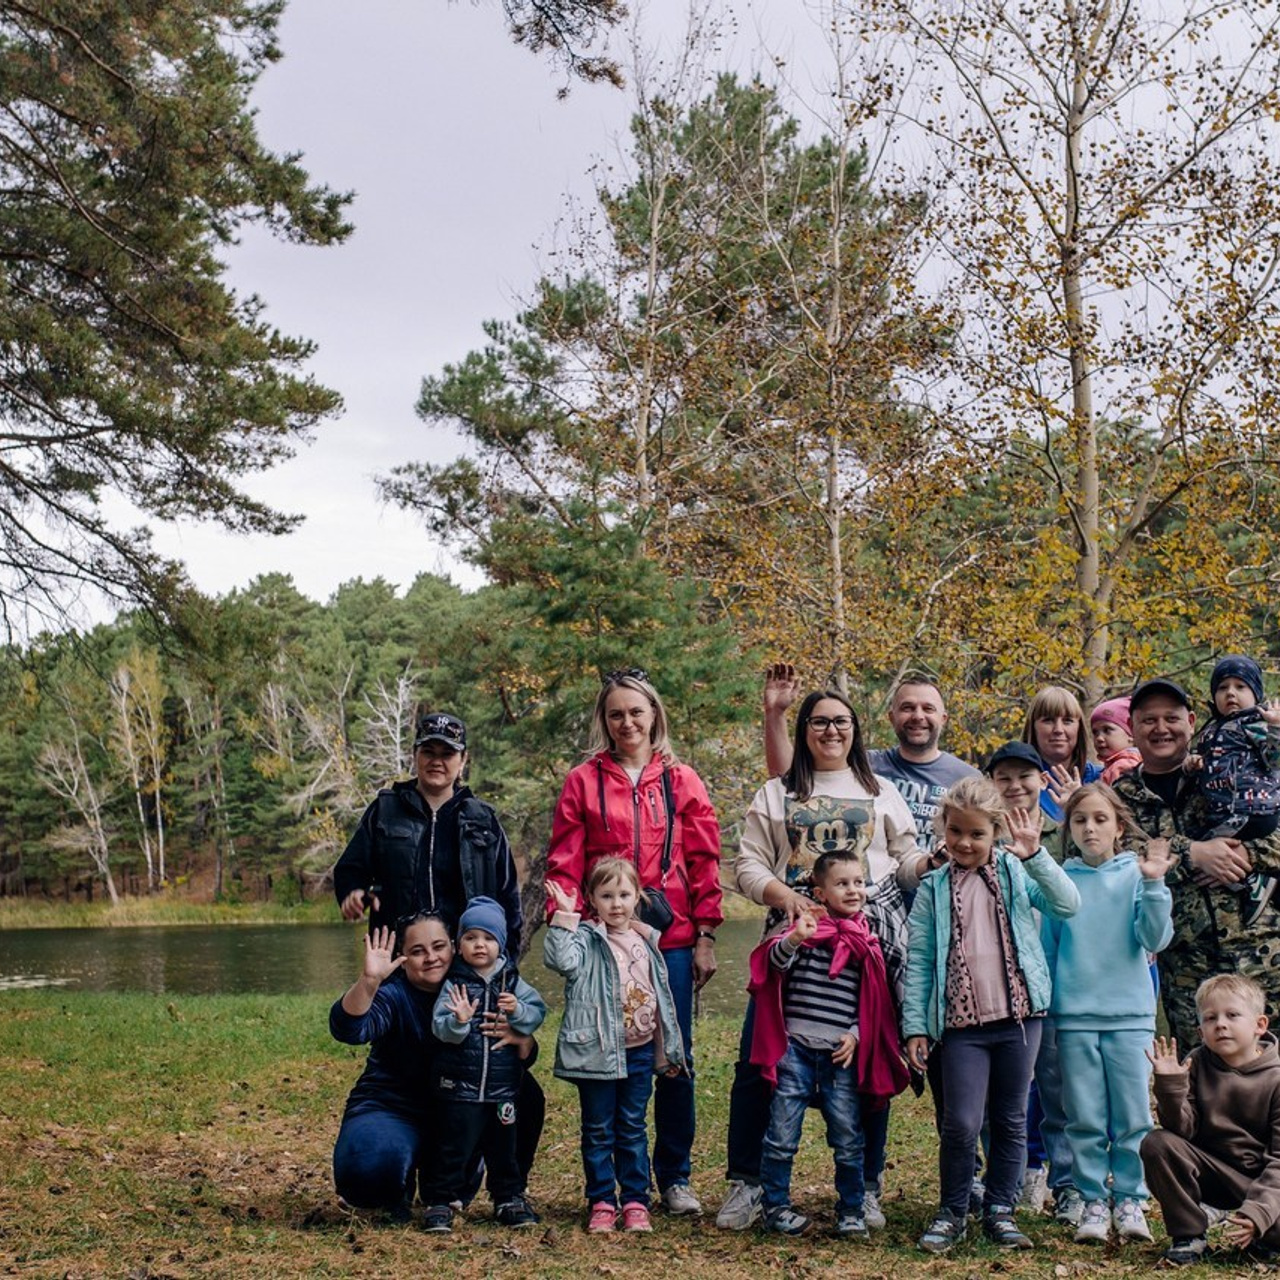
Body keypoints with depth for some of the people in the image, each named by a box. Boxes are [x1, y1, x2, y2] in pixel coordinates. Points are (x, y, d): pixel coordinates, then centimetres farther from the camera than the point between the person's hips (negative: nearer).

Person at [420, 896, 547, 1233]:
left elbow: (538, 1012, -2)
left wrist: (517, 1011, -20)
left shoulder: (513, 982, 3)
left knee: (503, 1144, 15)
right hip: (460, 1083, -3)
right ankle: (440, 1201, 14)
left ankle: (509, 1198, 29)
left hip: (503, 1084, 3)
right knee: (455, 1145, 2)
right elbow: (440, 1028, -14)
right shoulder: (454, 984, -7)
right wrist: (459, 1021, -33)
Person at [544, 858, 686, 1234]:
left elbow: (661, 995, 16)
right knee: (598, 1130, 6)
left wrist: (669, 1051, 18)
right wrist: (565, 918, -31)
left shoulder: (646, 942, 8)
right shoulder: (587, 940, -7)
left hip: (640, 1051, 4)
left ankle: (635, 1202, 17)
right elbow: (561, 959, -29)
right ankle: (601, 1203, 15)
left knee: (633, 1129, 11)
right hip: (598, 1052, -4)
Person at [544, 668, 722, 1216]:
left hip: (671, 939, 1)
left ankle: (675, 1178, 16)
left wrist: (705, 935, 2)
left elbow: (703, 862, 7)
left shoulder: (681, 781, 8)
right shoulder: (583, 781, 6)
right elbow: (564, 863, 3)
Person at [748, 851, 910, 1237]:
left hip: (842, 1053, 2)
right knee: (782, 1137, 1)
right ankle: (775, 1206, 15)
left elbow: (875, 1002, 12)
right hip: (796, 1048, -2)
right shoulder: (808, 927, -1)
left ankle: (851, 1211, 20)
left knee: (849, 1141, 6)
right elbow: (775, 964, -14)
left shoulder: (868, 943, 7)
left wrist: (856, 1035, -1)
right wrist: (793, 940, -33)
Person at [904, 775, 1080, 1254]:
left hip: (1018, 1015, 1)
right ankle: (952, 1211, 13)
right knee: (961, 1123, -6)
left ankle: (999, 1209, 24)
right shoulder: (933, 889, 4)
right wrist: (915, 1026, -2)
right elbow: (918, 961, 3)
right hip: (961, 1022, -1)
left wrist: (1035, 856, -19)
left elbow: (1068, 903, -9)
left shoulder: (1014, 872, 5)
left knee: (1011, 1121, 10)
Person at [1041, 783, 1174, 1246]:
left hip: (1130, 1013, -1)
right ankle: (1094, 1201, 15)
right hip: (1074, 1015, 1)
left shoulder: (1136, 874, 1)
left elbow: (1154, 938, -7)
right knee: (1085, 1119, 5)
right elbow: (1045, 947, 9)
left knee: (1133, 1117, 2)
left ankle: (1130, 1199, 14)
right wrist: (1039, 1006, 8)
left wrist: (1152, 884, -19)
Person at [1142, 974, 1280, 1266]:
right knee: (1156, 1144, -25)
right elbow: (1182, 1130, -11)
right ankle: (1188, 1235, -7)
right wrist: (1170, 1085, -29)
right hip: (1209, 1171, 2)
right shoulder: (1197, 1064, -6)